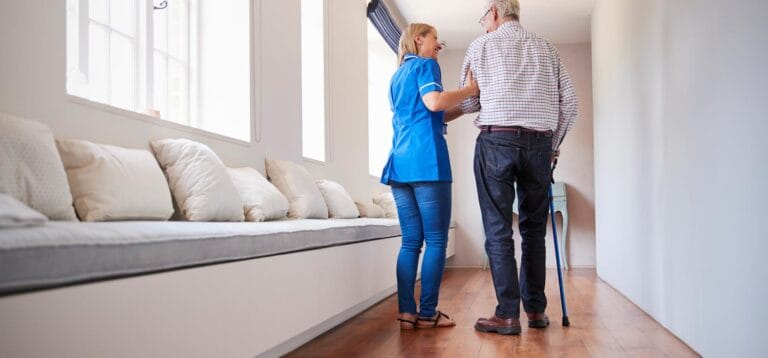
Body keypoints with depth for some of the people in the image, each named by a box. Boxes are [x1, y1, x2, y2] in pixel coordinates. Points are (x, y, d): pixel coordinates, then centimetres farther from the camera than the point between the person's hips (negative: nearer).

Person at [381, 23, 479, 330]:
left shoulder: (396, 77, 27)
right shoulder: (425, 65, 3)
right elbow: (433, 102, -16)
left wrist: (463, 107, 26)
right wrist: (470, 89, -6)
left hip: (400, 163, 8)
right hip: (426, 162, -8)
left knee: (410, 241, 6)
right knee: (436, 240, -3)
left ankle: (406, 312, 2)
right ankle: (427, 313, -3)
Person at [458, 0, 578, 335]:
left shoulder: (481, 45, 8)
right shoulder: (546, 47, 16)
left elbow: (468, 102, 9)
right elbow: (569, 103, 10)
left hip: (496, 141, -3)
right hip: (540, 143, 4)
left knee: (498, 230, -1)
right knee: (534, 229, 11)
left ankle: (508, 314, -1)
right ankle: (536, 310, 14)